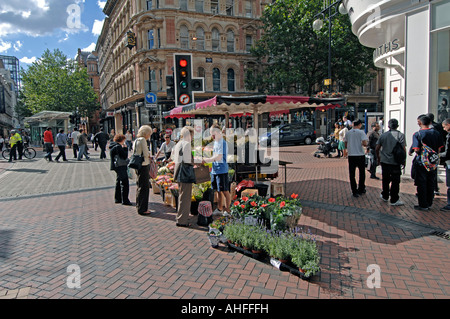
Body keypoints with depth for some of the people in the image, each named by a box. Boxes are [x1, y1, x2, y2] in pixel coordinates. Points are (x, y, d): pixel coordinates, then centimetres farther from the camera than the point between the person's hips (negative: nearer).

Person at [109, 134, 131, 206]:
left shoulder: (113, 146, 13)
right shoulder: (118, 147, -17)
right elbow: (125, 156, -19)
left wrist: (123, 148, 7)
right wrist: (125, 148, -8)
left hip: (117, 167, 10)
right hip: (120, 167, -10)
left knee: (119, 183, 18)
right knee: (125, 184, -5)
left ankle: (117, 199, 26)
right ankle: (125, 200, -3)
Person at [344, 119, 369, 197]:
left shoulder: (348, 133, 5)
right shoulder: (361, 132, -7)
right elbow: (365, 144, -17)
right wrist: (366, 142, 4)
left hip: (351, 155, 3)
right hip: (360, 155, -3)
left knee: (352, 174, 6)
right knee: (362, 173, 14)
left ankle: (354, 191, 6)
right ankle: (361, 189, 21)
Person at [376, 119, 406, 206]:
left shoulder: (383, 135, 2)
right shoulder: (401, 135, -7)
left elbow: (377, 148, 4)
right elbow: (403, 149, -12)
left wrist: (378, 158, 18)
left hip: (384, 161, 3)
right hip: (396, 162, -3)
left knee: (385, 180, 16)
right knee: (395, 181, 3)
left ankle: (385, 196, 28)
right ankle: (394, 200, 6)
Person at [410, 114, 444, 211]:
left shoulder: (417, 134, -14)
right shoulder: (436, 133, 1)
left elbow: (417, 149, -21)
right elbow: (439, 149, 4)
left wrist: (411, 151, -1)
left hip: (421, 162, -5)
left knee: (421, 184, 4)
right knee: (431, 183, 15)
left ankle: (423, 205, 8)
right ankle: (429, 203, 25)